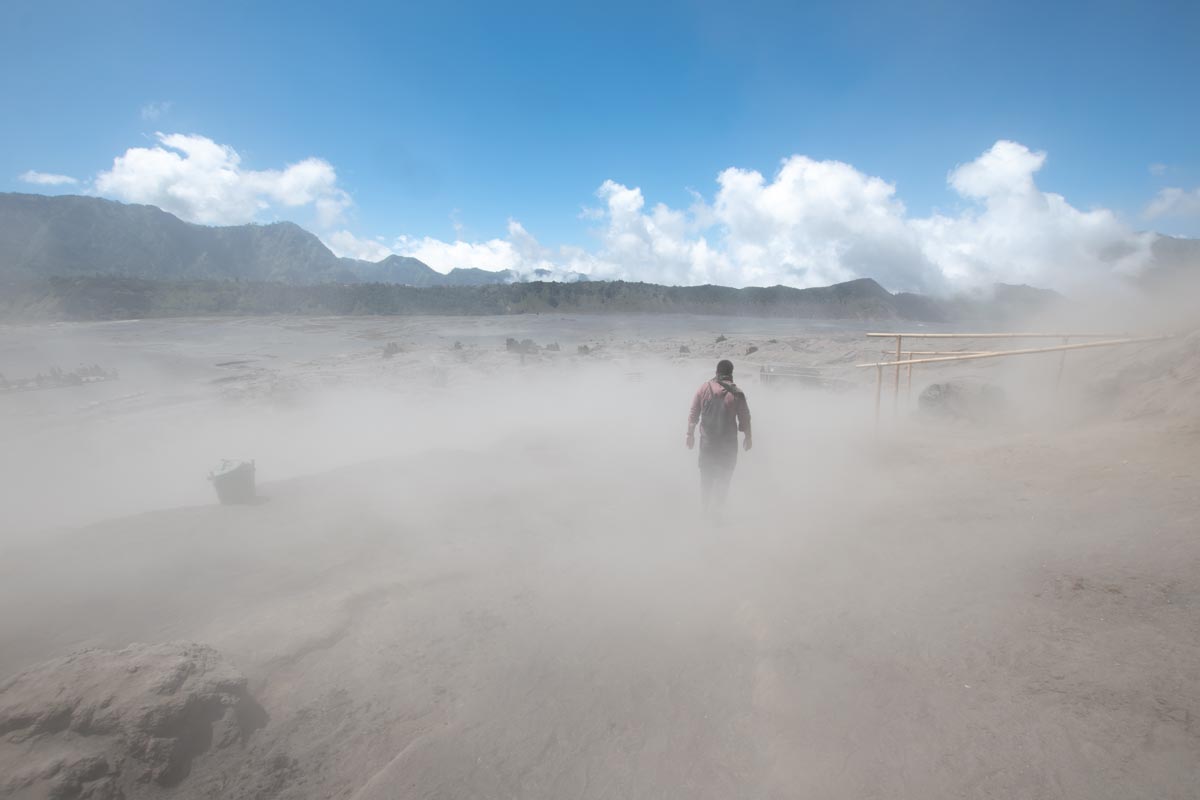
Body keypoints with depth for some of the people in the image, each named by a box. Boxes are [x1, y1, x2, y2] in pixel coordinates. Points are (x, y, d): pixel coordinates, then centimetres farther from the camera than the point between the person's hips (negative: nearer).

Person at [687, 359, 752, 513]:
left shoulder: (704, 388, -3)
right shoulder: (736, 393, -9)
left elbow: (694, 414, 0)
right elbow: (745, 418, -4)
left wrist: (690, 434, 9)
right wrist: (748, 437, 9)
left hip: (707, 439, 2)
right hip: (728, 442, -2)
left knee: (706, 475, 17)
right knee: (724, 476, 9)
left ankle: (705, 508, 24)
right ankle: (716, 508, 4)